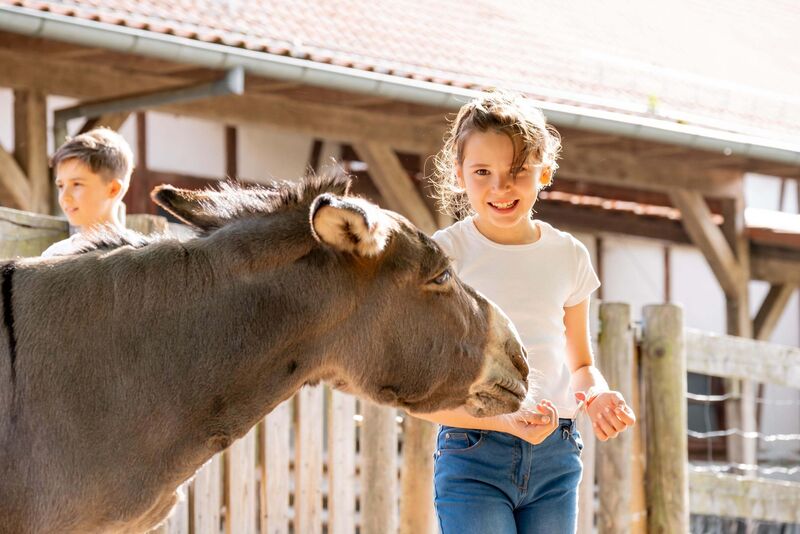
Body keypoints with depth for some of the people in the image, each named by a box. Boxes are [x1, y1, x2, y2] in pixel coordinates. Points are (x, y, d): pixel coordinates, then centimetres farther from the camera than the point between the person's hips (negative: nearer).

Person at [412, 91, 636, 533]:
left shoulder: (568, 256, 8)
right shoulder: (444, 255, -5)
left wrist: (596, 395, -6)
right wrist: (505, 421, -22)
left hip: (555, 459, 4)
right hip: (472, 458, -4)